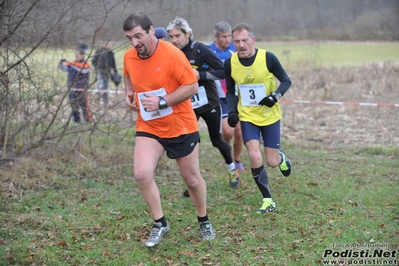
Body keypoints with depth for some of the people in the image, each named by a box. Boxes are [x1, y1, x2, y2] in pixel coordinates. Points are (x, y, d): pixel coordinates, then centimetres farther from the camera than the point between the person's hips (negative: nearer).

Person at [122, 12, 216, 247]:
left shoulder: (172, 54, -21)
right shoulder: (129, 57, -4)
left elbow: (192, 86, -19)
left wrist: (162, 101, -26)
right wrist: (129, 93, 1)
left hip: (181, 126, -3)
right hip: (149, 127, 3)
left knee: (192, 179, 10)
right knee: (141, 173, -18)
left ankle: (204, 221, 36)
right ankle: (160, 224, 1)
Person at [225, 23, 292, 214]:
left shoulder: (268, 58, -17)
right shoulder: (230, 63, -9)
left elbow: (286, 81, -6)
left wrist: (275, 97, -24)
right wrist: (232, 111, -11)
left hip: (270, 116, -1)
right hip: (247, 117, 1)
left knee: (272, 162, 2)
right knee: (255, 158, -15)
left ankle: (281, 157, 41)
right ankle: (267, 200, 1)